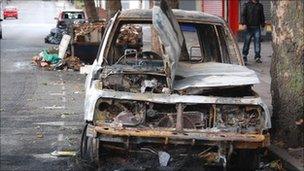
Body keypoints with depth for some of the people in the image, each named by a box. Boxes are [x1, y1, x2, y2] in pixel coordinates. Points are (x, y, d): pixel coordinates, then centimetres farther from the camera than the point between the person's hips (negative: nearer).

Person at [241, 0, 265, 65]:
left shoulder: (260, 6, 13)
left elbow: (262, 16, 21)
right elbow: (243, 15, -2)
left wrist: (263, 24, 17)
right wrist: (244, 23, -14)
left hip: (257, 28, 2)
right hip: (248, 27, -2)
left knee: (257, 42, -3)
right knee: (246, 42, 1)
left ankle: (257, 57, 1)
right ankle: (244, 56, 13)